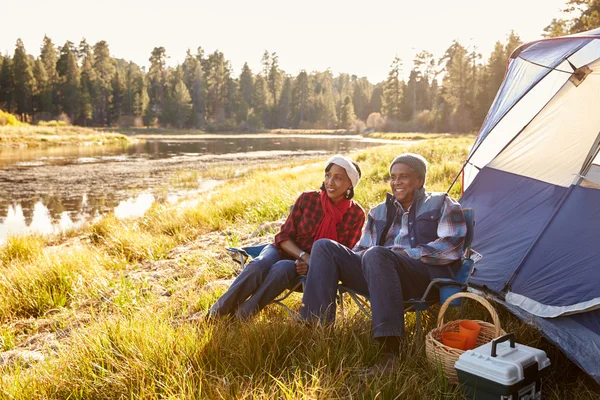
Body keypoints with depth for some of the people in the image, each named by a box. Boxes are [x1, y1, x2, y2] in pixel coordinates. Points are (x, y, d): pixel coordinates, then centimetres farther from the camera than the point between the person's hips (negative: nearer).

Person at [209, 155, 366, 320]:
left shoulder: (356, 214, -6)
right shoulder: (307, 199, -5)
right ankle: (215, 313, -26)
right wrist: (305, 256, -21)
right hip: (285, 251, 1)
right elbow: (283, 237, -2)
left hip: (316, 268, -1)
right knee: (259, 265, -33)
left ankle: (239, 318, -32)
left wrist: (312, 264, -20)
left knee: (282, 268, -36)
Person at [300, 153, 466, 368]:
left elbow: (450, 247, -2)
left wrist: (405, 253, -9)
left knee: (376, 255, -38)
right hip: (379, 272, 6)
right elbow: (361, 251, 24)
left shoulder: (441, 204, 13)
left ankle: (391, 350, -40)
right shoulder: (379, 212, 27)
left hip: (426, 274, -5)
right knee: (324, 247, -10)